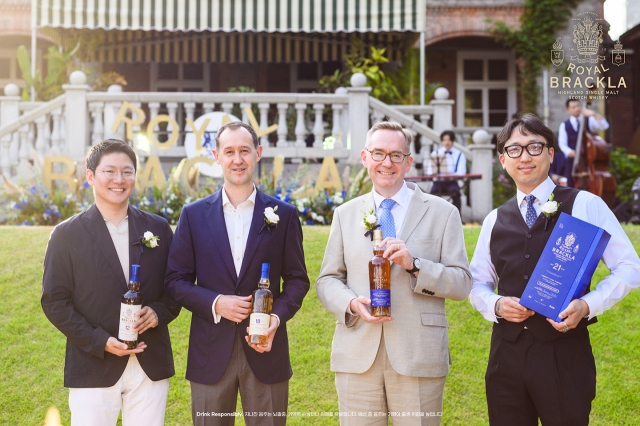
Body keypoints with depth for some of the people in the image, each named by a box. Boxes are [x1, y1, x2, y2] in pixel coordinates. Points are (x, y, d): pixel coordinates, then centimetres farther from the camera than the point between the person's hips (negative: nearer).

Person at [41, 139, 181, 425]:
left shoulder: (158, 228, 6)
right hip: (94, 368, -2)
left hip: (151, 367, 2)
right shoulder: (67, 235, -1)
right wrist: (99, 341, -13)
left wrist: (158, 313, -10)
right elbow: (54, 302, -3)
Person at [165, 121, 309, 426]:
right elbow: (175, 280, 3)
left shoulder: (283, 215, 3)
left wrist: (278, 317, -13)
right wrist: (215, 303, -13)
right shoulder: (194, 215, 3)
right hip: (210, 353, 0)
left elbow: (297, 279, 4)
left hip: (266, 350, 0)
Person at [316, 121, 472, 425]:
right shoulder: (345, 214, 12)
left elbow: (462, 283, 0)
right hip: (357, 356, 2)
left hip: (418, 357, -2)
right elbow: (327, 280, 11)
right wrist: (351, 304, -10)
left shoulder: (442, 213, 4)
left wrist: (415, 265, -16)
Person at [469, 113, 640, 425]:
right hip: (506, 350, 4)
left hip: (565, 350, -4)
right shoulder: (495, 220, 10)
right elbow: (477, 284, 17)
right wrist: (496, 304, -5)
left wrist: (587, 305, -17)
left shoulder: (585, 205, -2)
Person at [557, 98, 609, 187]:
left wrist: (594, 114, -21)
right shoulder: (564, 125, 9)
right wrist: (569, 151, -20)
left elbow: (604, 126, -9)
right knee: (571, 187, 2)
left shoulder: (589, 120, 6)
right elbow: (562, 143, 1)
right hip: (572, 160, 1)